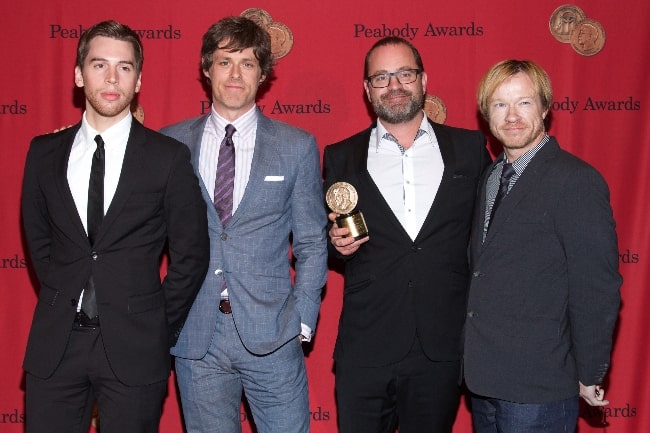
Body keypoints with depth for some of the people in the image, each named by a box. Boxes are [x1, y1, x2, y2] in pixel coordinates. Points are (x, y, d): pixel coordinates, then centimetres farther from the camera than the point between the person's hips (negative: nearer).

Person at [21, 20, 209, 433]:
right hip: (55, 343, 3)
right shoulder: (44, 152, 5)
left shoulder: (169, 156, -4)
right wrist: (64, 299, 7)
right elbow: (37, 237, 15)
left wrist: (159, 329, 0)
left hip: (135, 347, -2)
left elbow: (191, 253, -1)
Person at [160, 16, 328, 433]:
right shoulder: (172, 144, 4)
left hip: (271, 335, -1)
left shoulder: (297, 146, 2)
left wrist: (301, 321, -2)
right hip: (195, 336, 1)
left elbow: (311, 244, 3)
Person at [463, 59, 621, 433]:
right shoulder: (491, 177, 9)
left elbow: (597, 290, -15)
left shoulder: (576, 181, -15)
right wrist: (475, 358, 8)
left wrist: (589, 377, -10)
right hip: (483, 377, 7)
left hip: (538, 388, -7)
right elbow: (483, 268, 10)